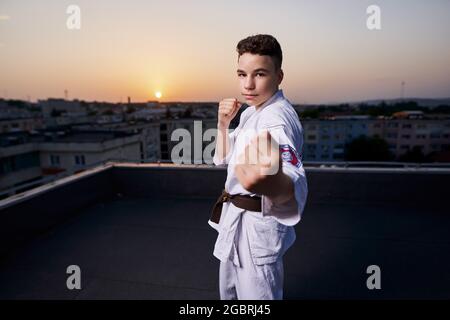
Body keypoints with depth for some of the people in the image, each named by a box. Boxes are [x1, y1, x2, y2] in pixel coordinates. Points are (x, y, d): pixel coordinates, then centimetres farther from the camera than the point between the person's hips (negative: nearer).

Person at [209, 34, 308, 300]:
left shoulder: (277, 118, -26)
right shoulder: (252, 111, 5)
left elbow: (294, 184, -46)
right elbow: (224, 158, 10)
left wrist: (274, 186, -70)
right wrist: (223, 124, -8)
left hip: (258, 225, -9)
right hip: (235, 218, 9)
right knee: (229, 291, 27)